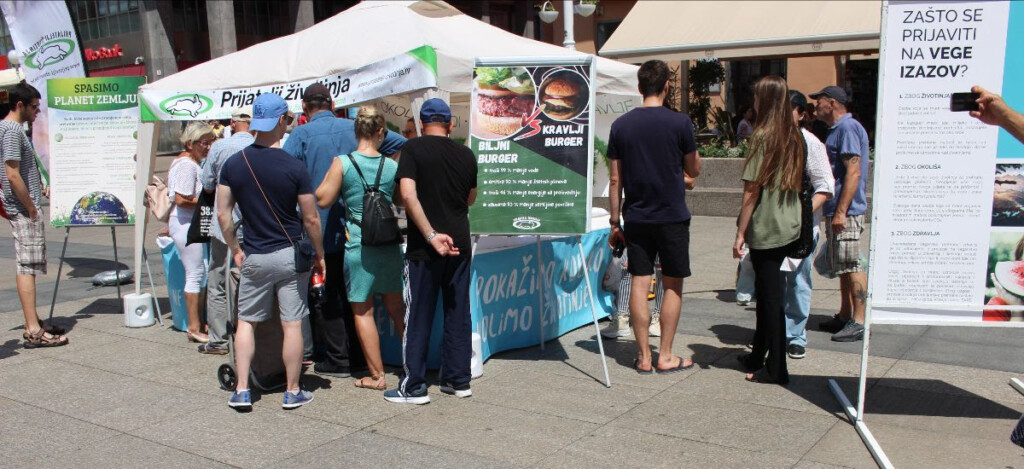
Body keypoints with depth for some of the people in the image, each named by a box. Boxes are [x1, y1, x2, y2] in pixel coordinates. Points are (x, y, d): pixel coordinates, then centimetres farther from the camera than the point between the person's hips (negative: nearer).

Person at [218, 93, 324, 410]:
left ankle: (241, 390, 13)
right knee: (292, 325, 5)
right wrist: (319, 255, 5)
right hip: (290, 255, -2)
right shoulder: (293, 167, -12)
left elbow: (223, 214, 0)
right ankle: (292, 392, 14)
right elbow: (311, 220, -9)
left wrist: (235, 250, 13)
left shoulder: (233, 164, -3)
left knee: (246, 322, 14)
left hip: (254, 256, 3)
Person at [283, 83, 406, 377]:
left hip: (321, 231, -4)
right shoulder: (355, 128, 5)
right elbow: (401, 144, 8)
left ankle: (338, 361, 10)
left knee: (327, 297, 7)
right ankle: (359, 358, 20)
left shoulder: (301, 135, -6)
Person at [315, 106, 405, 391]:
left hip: (358, 246, -3)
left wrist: (330, 174, 11)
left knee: (362, 311, 7)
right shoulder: (391, 165, 0)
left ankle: (377, 376, 11)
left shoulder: (342, 163, -8)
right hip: (390, 244, 3)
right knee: (396, 307, 17)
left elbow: (323, 200, -3)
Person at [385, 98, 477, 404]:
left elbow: (408, 195, -19)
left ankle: (413, 387, 8)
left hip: (424, 247, -4)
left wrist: (431, 235, -19)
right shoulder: (466, 154, 6)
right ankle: (458, 380, 19)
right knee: (458, 313, 12)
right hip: (460, 243, 4)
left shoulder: (413, 149, -7)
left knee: (418, 315, 3)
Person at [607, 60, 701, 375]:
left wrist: (614, 221, 8)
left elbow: (615, 179, 2)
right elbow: (694, 170, 3)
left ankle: (643, 357, 11)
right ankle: (666, 357, 10)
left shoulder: (621, 125, 0)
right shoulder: (680, 122, -8)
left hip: (636, 217, 3)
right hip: (672, 216, -3)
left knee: (639, 284, 6)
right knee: (673, 285, 7)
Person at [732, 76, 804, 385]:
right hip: (789, 229, 7)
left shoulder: (763, 136, -13)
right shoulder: (795, 137, 8)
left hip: (766, 229, -7)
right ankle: (759, 356, 31)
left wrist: (740, 233, -11)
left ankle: (776, 369, 8)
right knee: (767, 292, 18)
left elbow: (752, 190, -15)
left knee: (770, 296, 0)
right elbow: (797, 184, 13)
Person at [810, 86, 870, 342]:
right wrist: (834, 211, 21)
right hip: (836, 210, 11)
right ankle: (845, 316, 24)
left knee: (851, 265, -7)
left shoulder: (848, 128, -14)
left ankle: (859, 322, -2)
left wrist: (841, 211, -25)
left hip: (846, 211, -11)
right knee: (843, 266, 15)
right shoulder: (837, 129, 17)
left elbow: (853, 171, -22)